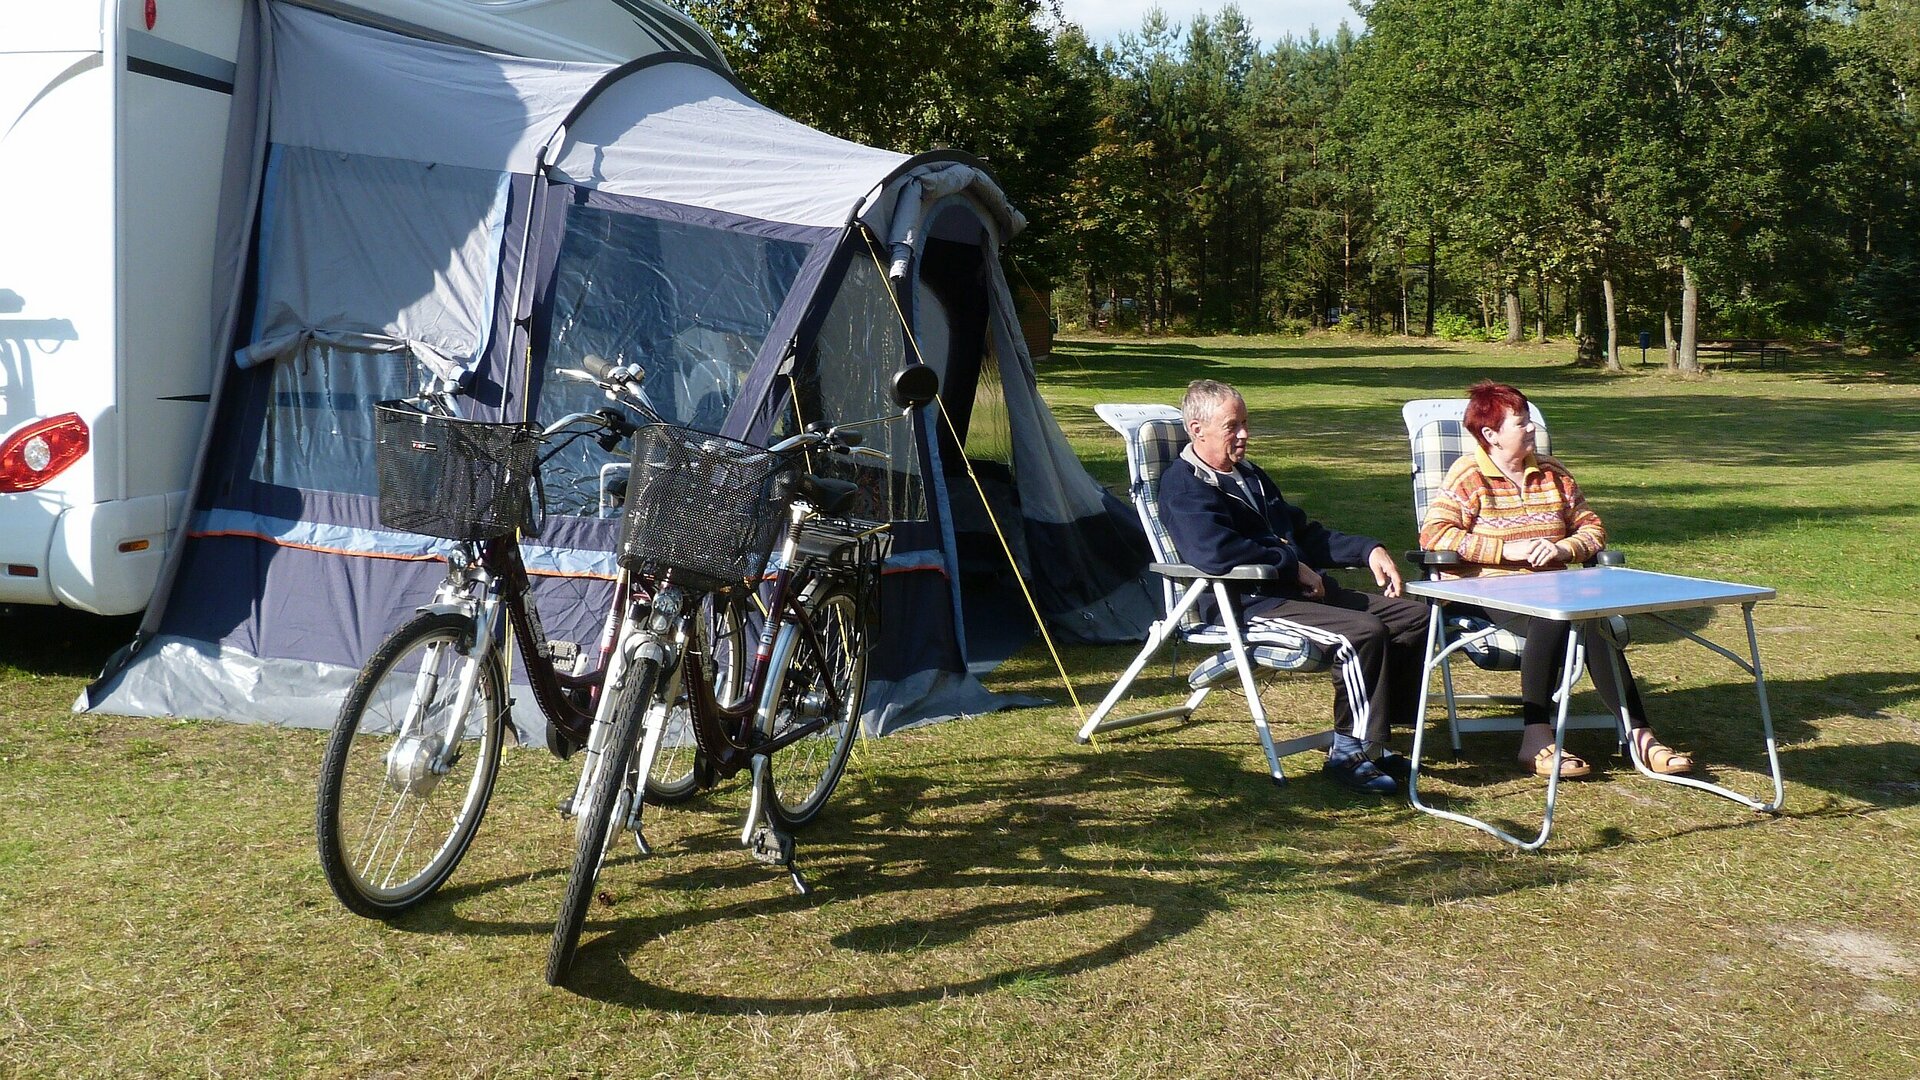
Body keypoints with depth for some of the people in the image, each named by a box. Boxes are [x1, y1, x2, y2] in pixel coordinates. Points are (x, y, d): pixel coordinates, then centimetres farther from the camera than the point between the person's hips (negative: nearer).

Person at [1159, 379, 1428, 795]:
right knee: (1362, 632, -28)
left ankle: (1373, 735, 6)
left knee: (1412, 616, 1)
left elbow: (1302, 532, 30)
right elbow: (1217, 553, -25)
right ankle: (1350, 752, -14)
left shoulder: (1250, 475, 24)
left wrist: (1368, 549, 15)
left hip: (1302, 587, 10)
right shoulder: (1183, 485, -8)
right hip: (1244, 602, -10)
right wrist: (1295, 567, -16)